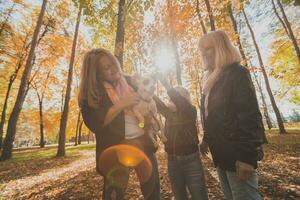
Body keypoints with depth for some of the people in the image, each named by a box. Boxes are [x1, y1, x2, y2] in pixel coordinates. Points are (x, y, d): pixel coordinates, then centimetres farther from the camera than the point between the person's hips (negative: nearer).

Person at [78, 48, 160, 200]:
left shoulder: (128, 81, 7)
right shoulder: (91, 93, -5)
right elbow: (94, 124, -18)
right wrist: (121, 104, -20)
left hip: (143, 141, 5)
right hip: (115, 147, -4)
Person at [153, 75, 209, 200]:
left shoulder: (190, 111, -7)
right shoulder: (169, 113, 6)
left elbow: (180, 102, -26)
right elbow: (157, 103, -1)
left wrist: (165, 84, -30)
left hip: (191, 160, -4)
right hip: (172, 161, 5)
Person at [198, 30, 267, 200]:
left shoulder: (237, 73, -10)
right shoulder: (213, 81, 13)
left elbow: (250, 115, -19)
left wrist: (246, 156, -22)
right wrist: (206, 140, 16)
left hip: (237, 153, -8)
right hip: (221, 153, 8)